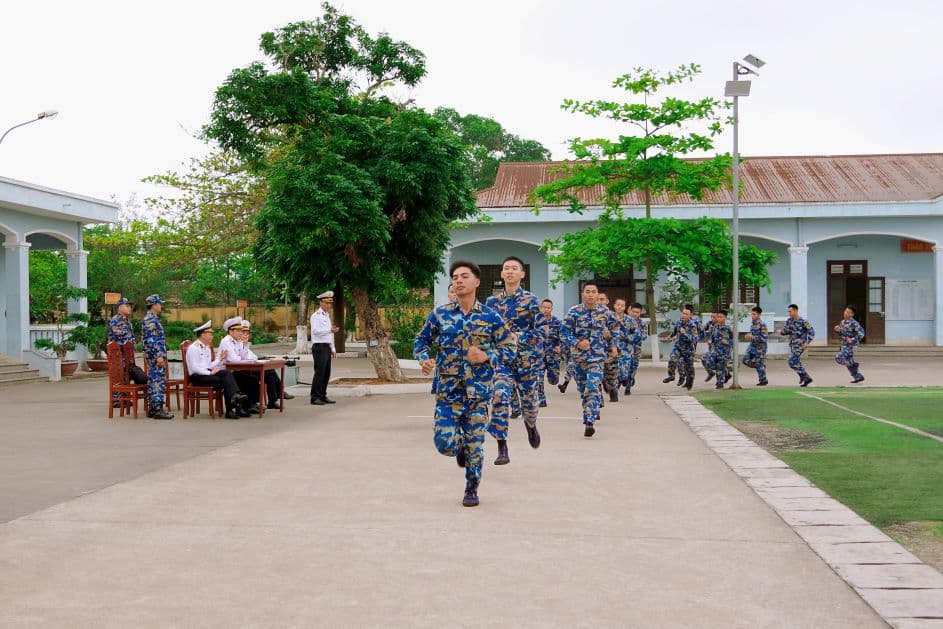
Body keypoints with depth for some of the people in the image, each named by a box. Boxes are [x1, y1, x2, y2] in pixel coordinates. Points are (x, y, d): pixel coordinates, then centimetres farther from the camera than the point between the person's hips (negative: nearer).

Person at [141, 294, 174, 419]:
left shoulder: (152, 319, 17)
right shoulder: (150, 320, -14)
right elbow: (151, 340, -21)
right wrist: (158, 356, -23)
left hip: (155, 356, 11)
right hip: (155, 356, -11)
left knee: (153, 381, 11)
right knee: (159, 381, -10)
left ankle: (152, 409, 14)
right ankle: (157, 409, -11)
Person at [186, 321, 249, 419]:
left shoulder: (207, 348, 21)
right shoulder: (193, 348, -9)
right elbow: (194, 368, -18)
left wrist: (220, 359, 7)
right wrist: (210, 372, -20)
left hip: (207, 373, 8)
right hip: (197, 377, -8)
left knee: (227, 373, -20)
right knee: (224, 381, -25)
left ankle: (235, 395, -36)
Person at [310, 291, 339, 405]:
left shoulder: (327, 315, 19)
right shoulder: (316, 316, -7)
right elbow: (316, 331, -19)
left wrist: (333, 349, 20)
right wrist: (330, 330, -28)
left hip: (327, 347, 8)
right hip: (319, 347, -8)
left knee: (326, 373, 8)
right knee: (319, 373, -9)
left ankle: (323, 396, 15)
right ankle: (315, 397, -6)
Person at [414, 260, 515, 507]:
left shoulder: (491, 317, -1)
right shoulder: (440, 314, 1)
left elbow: (510, 347, 3)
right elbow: (421, 340, 11)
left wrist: (486, 356, -15)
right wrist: (424, 359, -10)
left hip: (479, 390, -1)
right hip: (448, 389, 1)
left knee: (475, 445, 3)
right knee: (445, 443, -7)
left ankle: (472, 489, 24)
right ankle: (461, 447, 30)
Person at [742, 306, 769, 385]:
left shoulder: (762, 325, -19)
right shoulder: (752, 323, 6)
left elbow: (765, 337, -22)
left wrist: (753, 337, -25)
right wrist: (748, 336, -1)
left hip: (760, 347, -8)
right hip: (752, 345, 8)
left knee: (759, 364, 0)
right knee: (746, 360, 4)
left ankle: (763, 380, 16)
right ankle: (762, 367, 23)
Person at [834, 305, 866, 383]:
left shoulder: (853, 323, -16)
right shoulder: (843, 322, 10)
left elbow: (861, 333, -21)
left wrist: (853, 340, -25)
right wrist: (838, 330, -2)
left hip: (851, 345, -9)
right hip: (844, 345, 9)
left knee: (839, 358, -20)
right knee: (847, 361, 13)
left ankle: (853, 364, 0)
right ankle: (858, 377, 24)